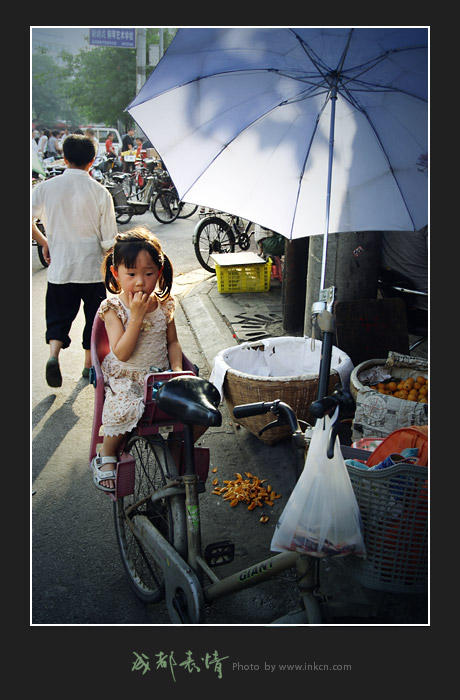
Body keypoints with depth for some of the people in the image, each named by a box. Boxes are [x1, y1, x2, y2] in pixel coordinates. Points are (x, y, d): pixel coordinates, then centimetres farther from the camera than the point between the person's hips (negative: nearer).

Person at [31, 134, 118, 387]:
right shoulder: (100, 192, -8)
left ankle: (53, 355, -11)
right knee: (94, 318, 15)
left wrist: (44, 243, 14)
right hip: (92, 268, -1)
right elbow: (109, 240, -6)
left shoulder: (45, 188, -3)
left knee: (58, 317, 13)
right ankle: (89, 364, 25)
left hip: (59, 268, 1)